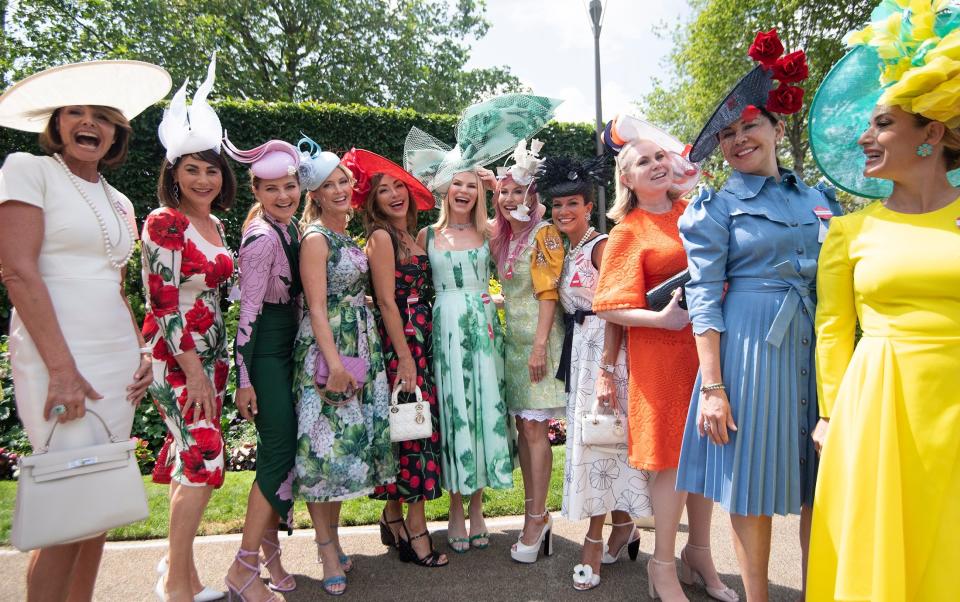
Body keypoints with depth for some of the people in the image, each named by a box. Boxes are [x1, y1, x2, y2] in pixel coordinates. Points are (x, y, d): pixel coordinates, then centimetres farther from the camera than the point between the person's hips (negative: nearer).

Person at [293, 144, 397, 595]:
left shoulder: (351, 237, 15)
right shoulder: (316, 238, -8)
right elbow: (317, 307, -15)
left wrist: (361, 358, 9)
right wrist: (335, 364, -22)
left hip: (361, 350, 8)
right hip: (327, 352, -8)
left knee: (349, 444, 11)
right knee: (327, 446, -2)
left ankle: (332, 540, 24)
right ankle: (327, 550, 9)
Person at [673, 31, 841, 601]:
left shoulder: (820, 197, 12)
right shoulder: (718, 207, -1)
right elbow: (703, 297, -7)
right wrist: (712, 387, -13)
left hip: (818, 344, 4)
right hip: (750, 342, -4)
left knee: (819, 479, 10)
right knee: (755, 480, 3)